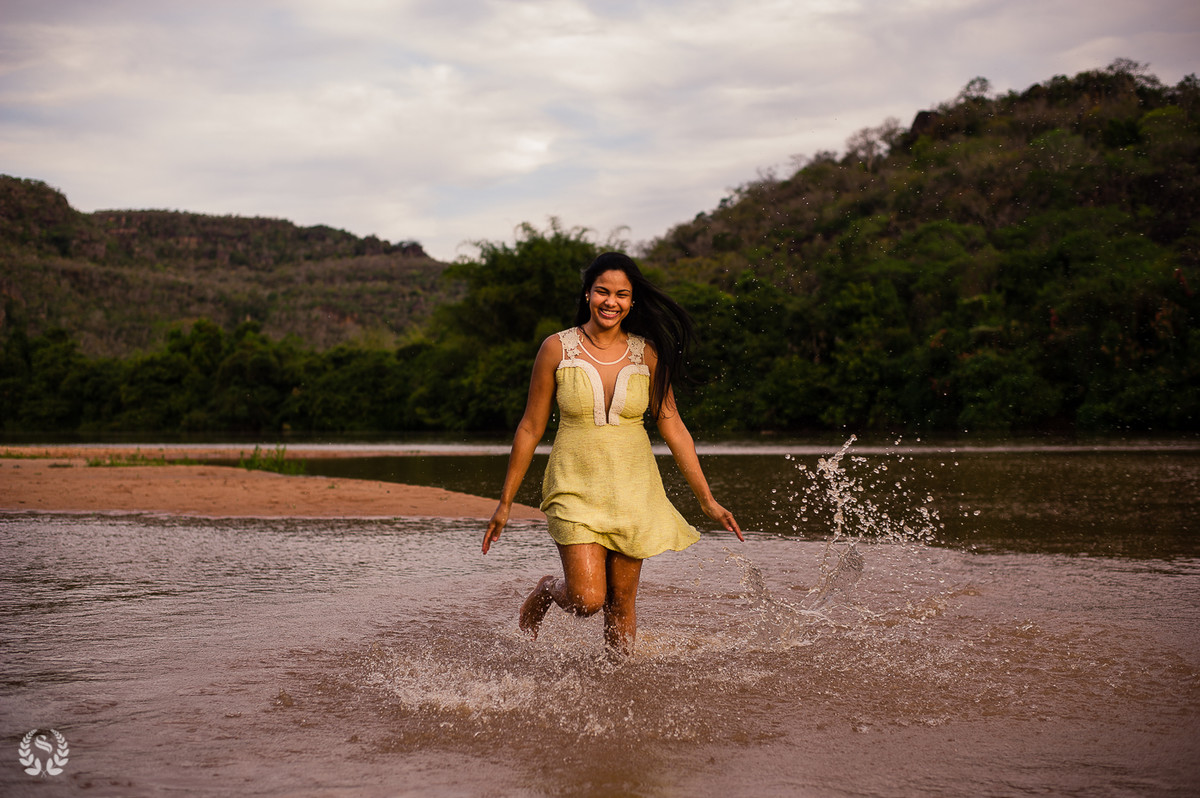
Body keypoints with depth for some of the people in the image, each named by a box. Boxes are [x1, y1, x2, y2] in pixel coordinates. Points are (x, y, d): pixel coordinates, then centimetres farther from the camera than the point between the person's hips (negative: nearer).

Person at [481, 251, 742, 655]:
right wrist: (505, 502, 3)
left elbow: (673, 428, 4)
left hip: (634, 490, 2)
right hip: (576, 486, -2)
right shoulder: (557, 348, -5)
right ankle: (546, 591, 22)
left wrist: (707, 500, 2)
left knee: (621, 603, 4)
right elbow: (530, 428, 1)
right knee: (587, 600, -12)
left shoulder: (647, 353, 0)